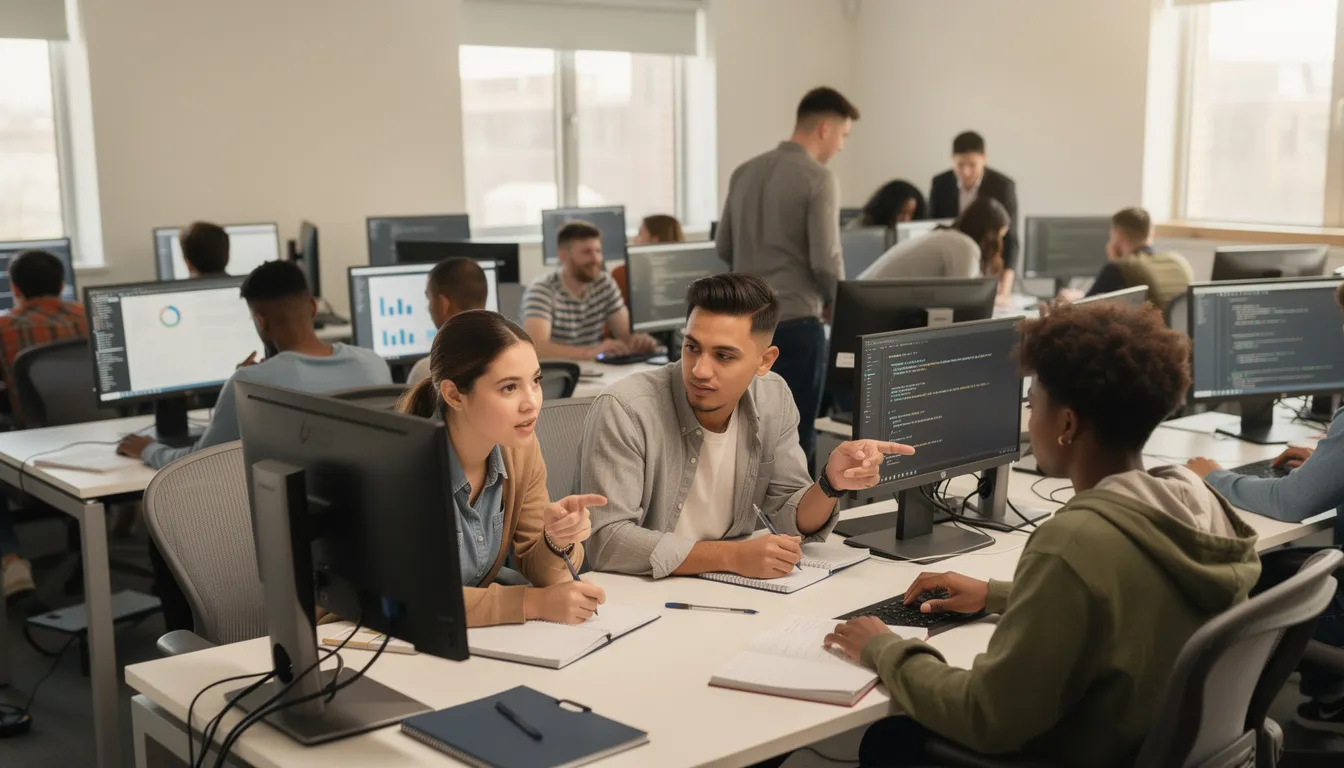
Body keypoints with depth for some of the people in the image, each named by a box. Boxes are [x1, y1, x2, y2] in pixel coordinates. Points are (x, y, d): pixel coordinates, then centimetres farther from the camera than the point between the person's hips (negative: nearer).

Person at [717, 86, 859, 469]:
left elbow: (723, 247, 14)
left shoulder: (745, 172, 10)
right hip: (795, 321, -7)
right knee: (796, 434, 2)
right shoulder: (818, 179, -12)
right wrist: (835, 302, 3)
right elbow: (825, 259, -15)